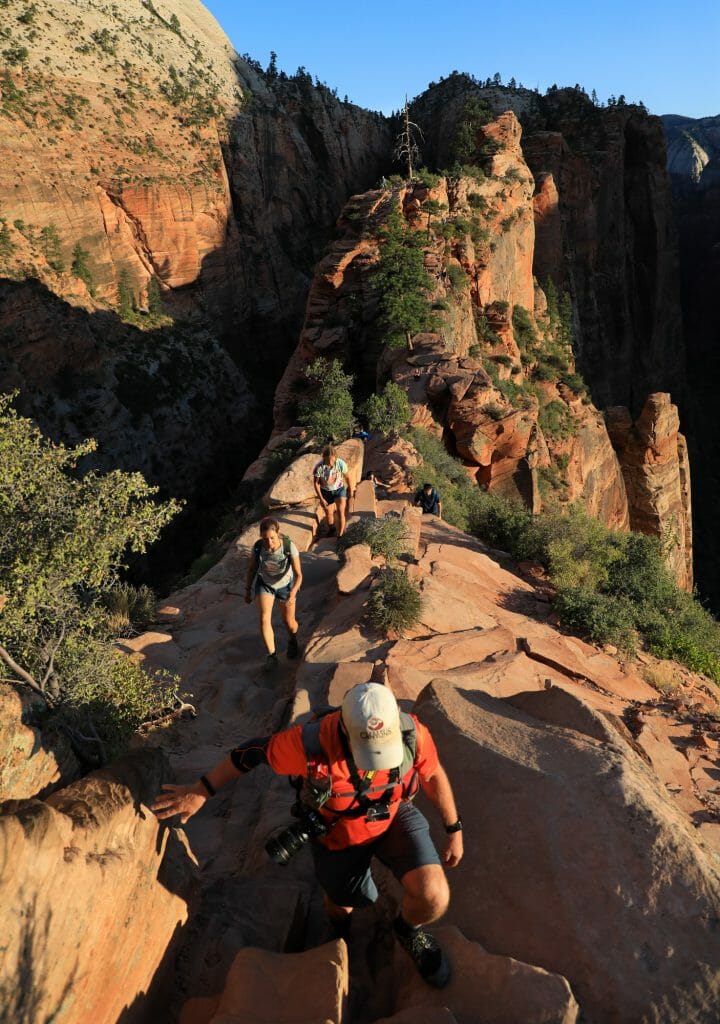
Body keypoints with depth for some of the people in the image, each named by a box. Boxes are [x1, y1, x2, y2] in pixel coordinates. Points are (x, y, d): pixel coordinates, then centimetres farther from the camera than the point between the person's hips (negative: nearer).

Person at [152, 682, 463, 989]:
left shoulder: (412, 734, -34)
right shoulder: (312, 744, -39)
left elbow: (434, 774, -12)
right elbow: (257, 750, -22)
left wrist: (455, 829, -1)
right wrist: (200, 791, -14)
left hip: (394, 817, 1)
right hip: (337, 834, 0)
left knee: (434, 898, -17)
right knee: (343, 903, 23)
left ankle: (409, 930, 20)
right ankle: (339, 926, 63)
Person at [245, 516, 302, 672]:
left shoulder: (290, 547, -35)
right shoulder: (257, 547, -28)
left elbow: (299, 575, -29)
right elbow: (252, 567, -9)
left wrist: (293, 594, -45)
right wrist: (248, 590, 2)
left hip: (285, 585, -1)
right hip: (264, 584, 1)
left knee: (289, 622, 13)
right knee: (264, 619, -18)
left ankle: (292, 640, 47)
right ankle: (272, 657, -4)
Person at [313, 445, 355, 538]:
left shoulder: (341, 463, -27)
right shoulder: (319, 467, -29)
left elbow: (347, 477, -9)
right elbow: (316, 483, -14)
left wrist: (351, 490, 5)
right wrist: (321, 498, -11)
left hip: (339, 489, 0)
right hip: (325, 492, 1)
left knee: (340, 513, -11)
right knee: (329, 513, 18)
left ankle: (340, 535, 6)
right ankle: (331, 528, 50)